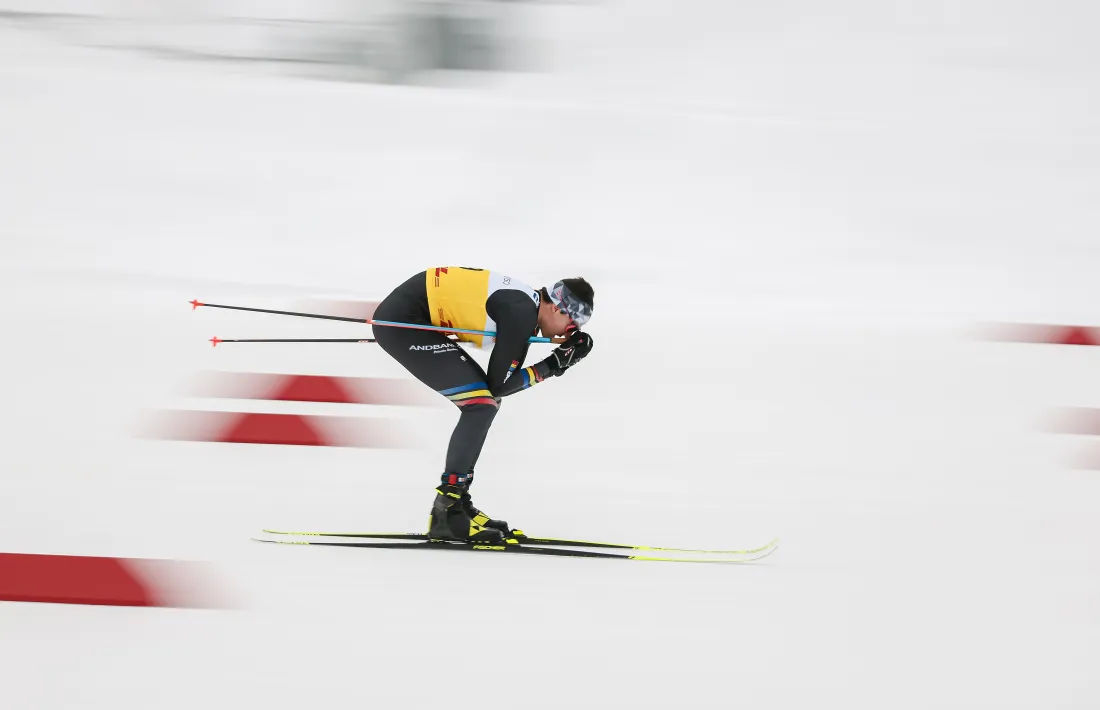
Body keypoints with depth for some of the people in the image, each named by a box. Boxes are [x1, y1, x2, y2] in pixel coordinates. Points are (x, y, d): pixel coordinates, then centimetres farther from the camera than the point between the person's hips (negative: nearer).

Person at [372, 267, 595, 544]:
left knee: (483, 401, 14)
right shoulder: (521, 313, -18)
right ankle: (447, 511, -11)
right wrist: (551, 366, -8)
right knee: (481, 403, -12)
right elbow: (498, 385, -13)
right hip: (401, 322, -10)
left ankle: (455, 501, 17)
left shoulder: (526, 303, 10)